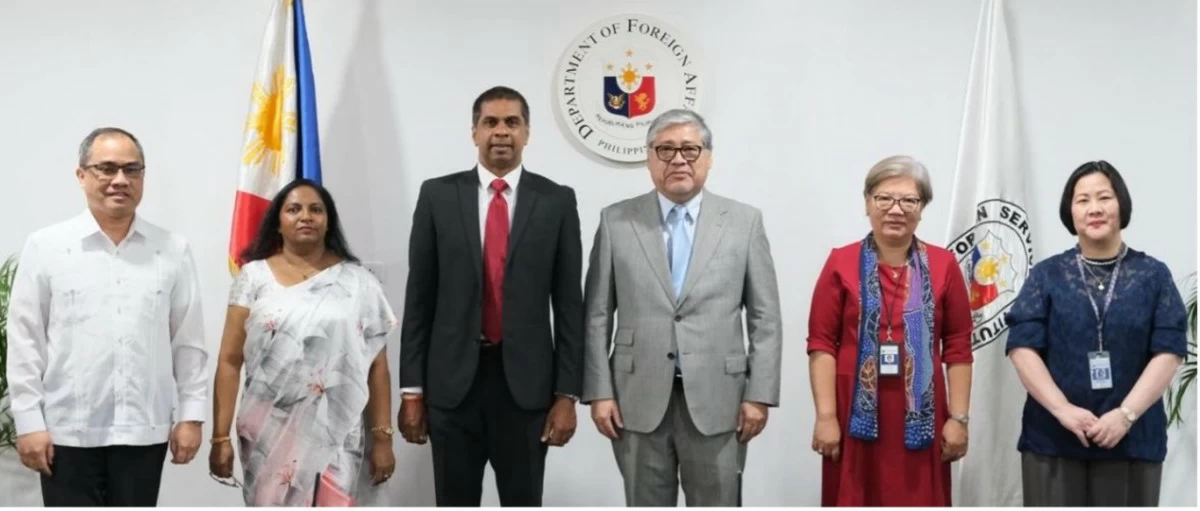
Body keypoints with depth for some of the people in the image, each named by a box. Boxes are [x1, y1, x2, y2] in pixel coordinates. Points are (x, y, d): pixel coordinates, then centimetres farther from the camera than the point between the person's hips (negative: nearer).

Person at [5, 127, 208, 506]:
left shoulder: (173, 251, 4)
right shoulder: (45, 247, 0)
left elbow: (188, 341, 6)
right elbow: (25, 341, 0)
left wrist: (191, 414, 3)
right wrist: (28, 421, -4)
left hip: (144, 430, 2)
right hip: (67, 430, -1)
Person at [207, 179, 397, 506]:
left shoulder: (358, 282, 5)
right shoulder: (255, 277, 4)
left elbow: (377, 366, 5)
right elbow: (230, 361, 2)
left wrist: (382, 437, 1)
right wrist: (221, 436, -3)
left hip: (335, 437, 0)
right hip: (270, 436, 0)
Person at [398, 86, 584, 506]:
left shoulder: (556, 201, 2)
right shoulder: (438, 195, 3)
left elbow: (569, 303, 1)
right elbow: (419, 298, 3)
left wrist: (567, 394, -3)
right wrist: (411, 389, 0)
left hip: (526, 382, 0)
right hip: (452, 381, 0)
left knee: (523, 504, 9)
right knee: (454, 505, 9)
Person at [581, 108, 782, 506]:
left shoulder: (744, 222, 4)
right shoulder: (616, 221, 4)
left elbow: (765, 317, 3)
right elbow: (597, 316, 4)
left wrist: (759, 394, -3)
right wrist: (599, 391, -2)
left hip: (716, 401, 0)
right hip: (638, 400, 1)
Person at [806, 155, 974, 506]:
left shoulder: (943, 265, 6)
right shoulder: (841, 264, 2)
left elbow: (958, 347, 6)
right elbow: (821, 344, -1)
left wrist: (959, 418, 1)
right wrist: (826, 416, -7)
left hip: (920, 419, 1)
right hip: (857, 417, -1)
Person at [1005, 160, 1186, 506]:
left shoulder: (1153, 275, 6)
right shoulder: (1046, 275, 6)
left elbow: (1168, 352, -2)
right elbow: (1023, 348, -2)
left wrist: (1125, 415, -14)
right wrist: (1062, 409, -15)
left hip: (1132, 439, 0)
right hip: (1053, 438, 0)